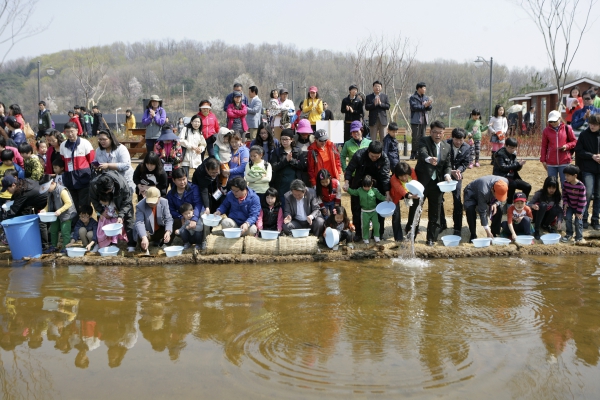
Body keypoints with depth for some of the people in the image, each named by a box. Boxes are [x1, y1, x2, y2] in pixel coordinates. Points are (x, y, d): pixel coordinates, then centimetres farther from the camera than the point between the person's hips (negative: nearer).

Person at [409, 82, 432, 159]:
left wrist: (429, 105, -15)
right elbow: (414, 107, -15)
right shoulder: (413, 98, -2)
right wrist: (424, 105, -17)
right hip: (416, 121, -6)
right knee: (416, 138, -8)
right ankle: (413, 154, -4)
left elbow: (429, 108, 7)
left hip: (424, 121, 6)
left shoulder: (426, 98, 15)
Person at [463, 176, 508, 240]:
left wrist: (496, 203, -29)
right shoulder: (483, 191, -44)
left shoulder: (505, 182, -29)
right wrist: (487, 231, -34)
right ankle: (473, 235, -16)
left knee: (498, 209, -18)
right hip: (472, 193, -5)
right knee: (470, 209, -33)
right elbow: (482, 211, -36)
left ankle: (494, 234, -2)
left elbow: (501, 198, -6)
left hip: (489, 196, 5)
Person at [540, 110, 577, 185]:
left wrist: (567, 146, -12)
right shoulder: (546, 130, 5)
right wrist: (543, 160, 6)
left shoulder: (567, 128, 1)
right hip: (551, 163, 1)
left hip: (565, 162, -1)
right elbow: (544, 146, 9)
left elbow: (574, 141, 8)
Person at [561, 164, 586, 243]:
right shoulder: (566, 183, -13)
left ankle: (579, 238, 9)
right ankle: (569, 234, 16)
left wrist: (579, 211, -18)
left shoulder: (581, 186, -28)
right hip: (570, 205, 4)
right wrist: (565, 203, -9)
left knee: (578, 221, -6)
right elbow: (564, 194, 4)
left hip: (579, 206, -4)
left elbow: (582, 200, -22)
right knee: (567, 218, -4)